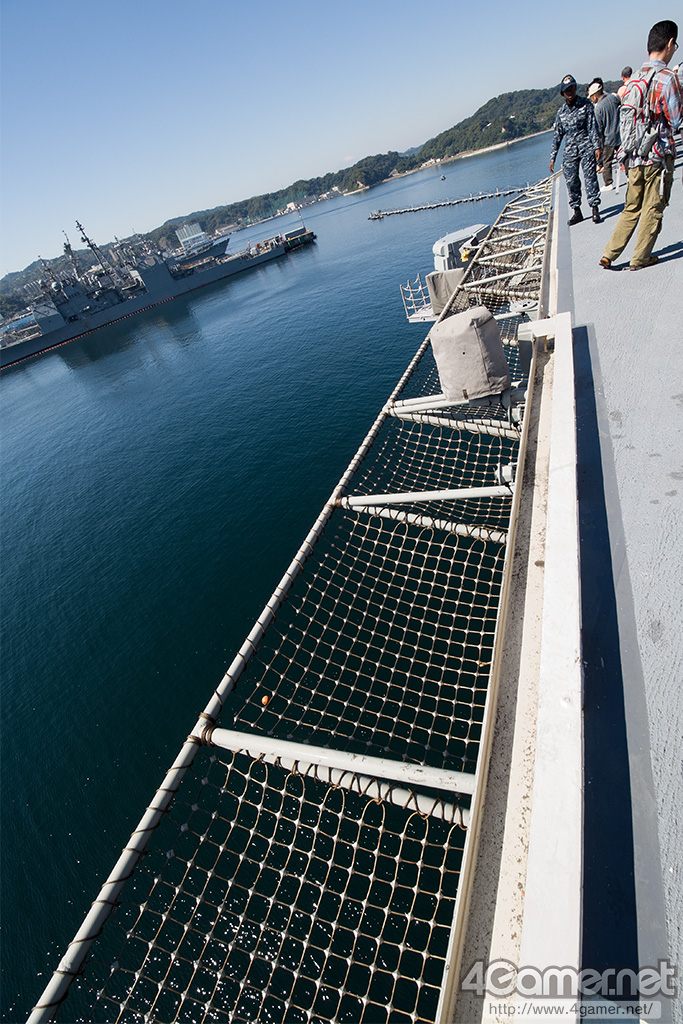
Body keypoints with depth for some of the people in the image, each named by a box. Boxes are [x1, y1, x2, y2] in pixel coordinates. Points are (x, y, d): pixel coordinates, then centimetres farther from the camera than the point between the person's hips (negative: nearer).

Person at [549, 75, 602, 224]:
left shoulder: (586, 104, 4)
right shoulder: (561, 111, 11)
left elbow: (592, 127, -1)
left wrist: (596, 146, -11)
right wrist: (552, 157, 8)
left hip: (586, 147, -3)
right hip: (569, 150, 3)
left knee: (590, 177, -11)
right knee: (571, 181, -3)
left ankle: (595, 208, -8)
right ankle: (577, 211, 7)